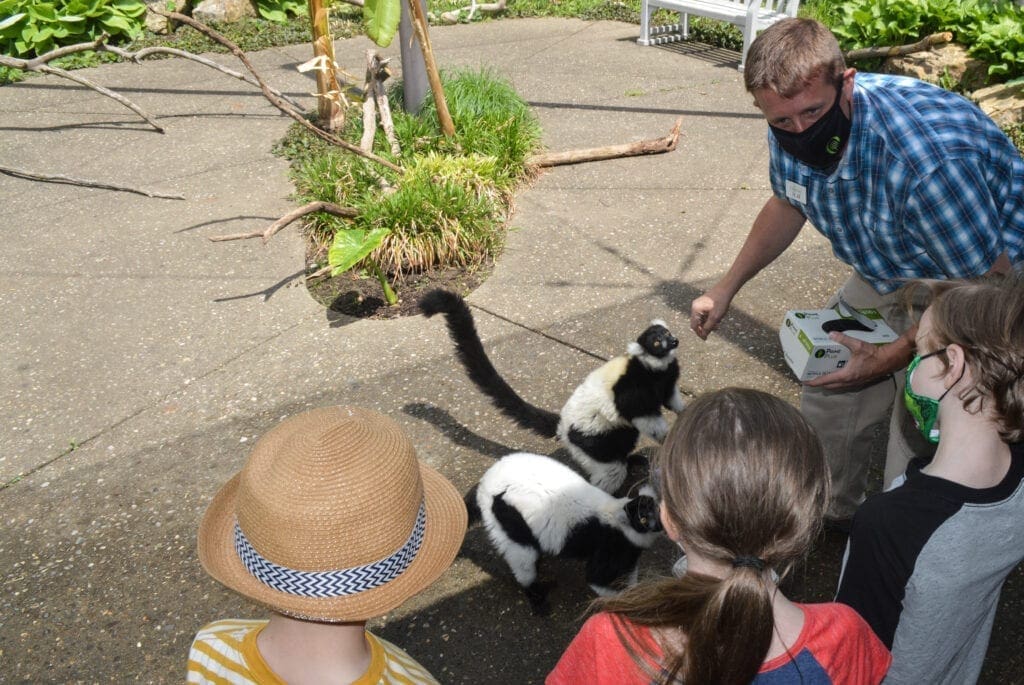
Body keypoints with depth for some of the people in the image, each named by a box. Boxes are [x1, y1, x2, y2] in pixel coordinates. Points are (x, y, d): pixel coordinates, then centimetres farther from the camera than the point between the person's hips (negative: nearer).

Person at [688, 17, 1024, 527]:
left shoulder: (926, 158, -40)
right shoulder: (792, 130, -17)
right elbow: (788, 205, 6)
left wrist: (894, 355, -21)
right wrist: (727, 288, 2)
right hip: (886, 273, 7)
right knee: (828, 388, 12)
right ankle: (833, 512, 37)